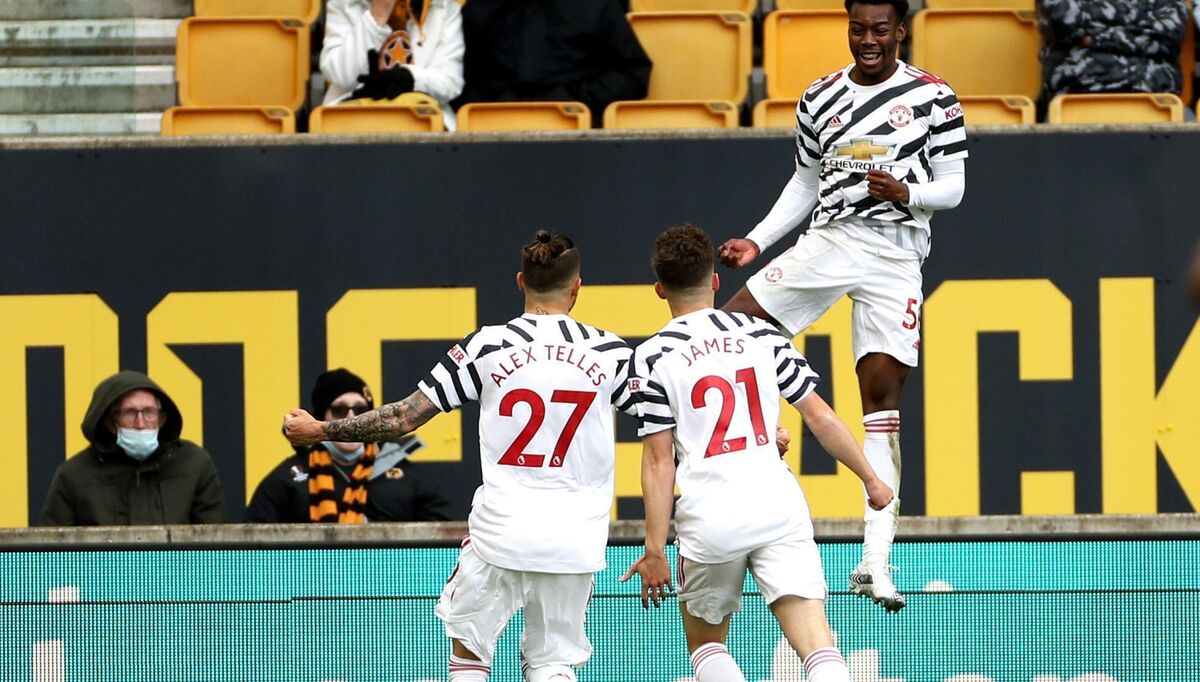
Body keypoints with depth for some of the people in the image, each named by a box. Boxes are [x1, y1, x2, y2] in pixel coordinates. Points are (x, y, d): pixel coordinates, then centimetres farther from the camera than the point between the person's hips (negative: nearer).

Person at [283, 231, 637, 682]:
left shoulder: (488, 346, -3)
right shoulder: (609, 352, 0)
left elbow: (404, 418, -1)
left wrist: (319, 431, 10)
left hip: (500, 528, -1)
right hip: (576, 539, 1)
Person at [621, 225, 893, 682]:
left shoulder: (653, 357, 1)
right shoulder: (762, 335, 8)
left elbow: (659, 461, -2)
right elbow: (820, 416, 10)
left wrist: (655, 550, 1)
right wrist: (871, 479, 22)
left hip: (709, 517, -1)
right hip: (778, 504, 1)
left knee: (705, 644, 20)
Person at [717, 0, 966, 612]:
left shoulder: (933, 96, 2)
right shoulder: (820, 98, 11)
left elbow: (953, 187, 3)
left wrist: (906, 194, -17)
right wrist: (757, 240, 11)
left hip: (895, 255, -3)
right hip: (828, 239, 3)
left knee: (883, 394, -8)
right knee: (731, 321, -16)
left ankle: (875, 560, -11)